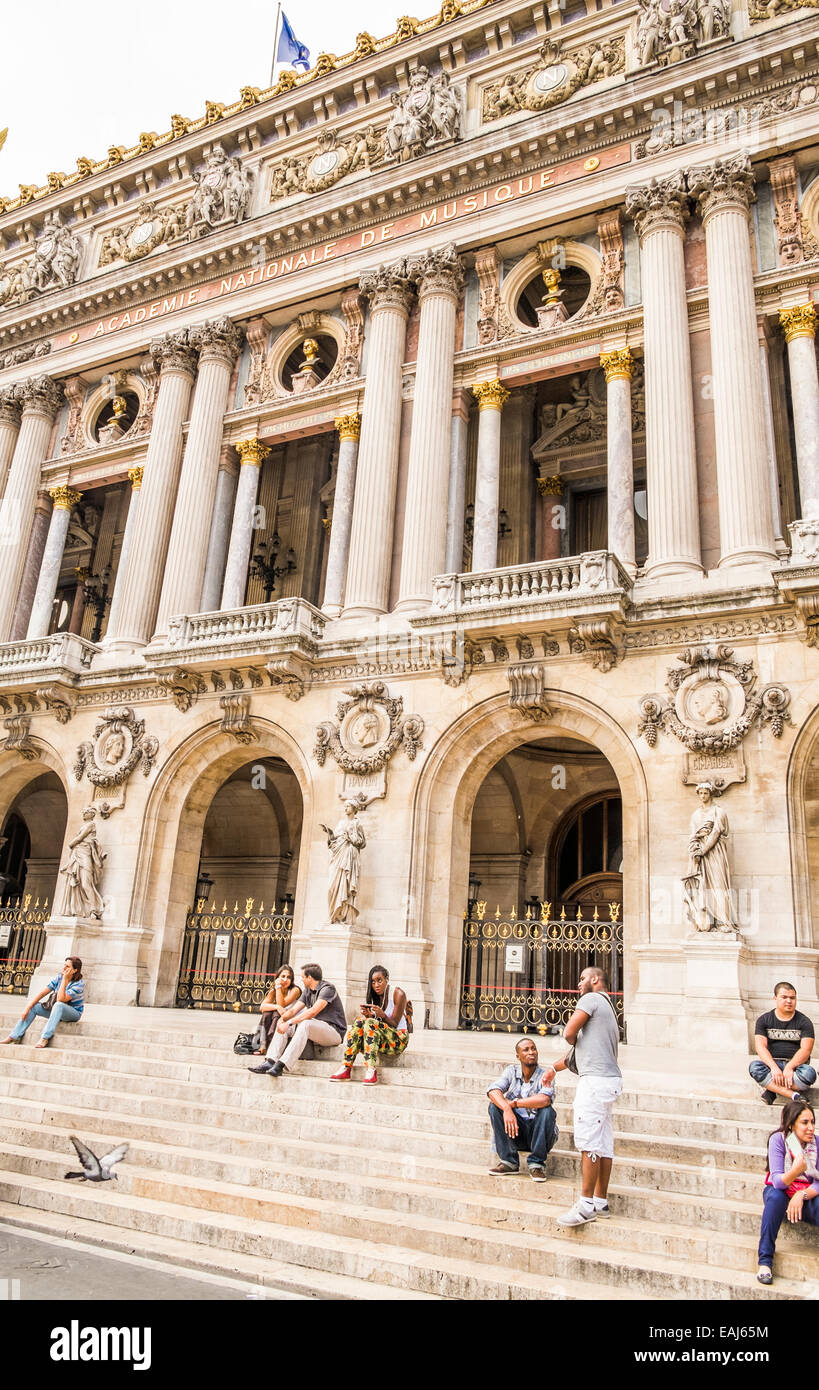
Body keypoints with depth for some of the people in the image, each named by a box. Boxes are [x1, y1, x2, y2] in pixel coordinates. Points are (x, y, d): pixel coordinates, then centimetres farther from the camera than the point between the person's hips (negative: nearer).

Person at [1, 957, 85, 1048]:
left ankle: (45, 1038, -37)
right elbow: (42, 993, -4)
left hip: (74, 1013, -7)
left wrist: (65, 980, -30)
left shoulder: (79, 984, -22)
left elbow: (61, 999, -30)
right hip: (57, 1010, 7)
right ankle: (14, 1036, -5)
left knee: (59, 1005, -37)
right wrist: (28, 1008, -11)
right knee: (34, 1006, -6)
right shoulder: (59, 978, -2)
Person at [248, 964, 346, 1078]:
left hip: (334, 1031, -9)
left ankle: (281, 1065, -39)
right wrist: (282, 1018, -14)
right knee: (283, 1026, -2)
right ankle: (270, 1063, -16)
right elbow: (293, 1010, 7)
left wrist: (289, 1023, -29)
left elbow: (312, 1012, -26)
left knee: (305, 1024, -34)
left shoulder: (327, 988, -14)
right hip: (314, 1030, 9)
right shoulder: (307, 991, 14)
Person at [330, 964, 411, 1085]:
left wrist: (382, 1015, -30)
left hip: (399, 1038, -5)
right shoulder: (373, 996, 8)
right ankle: (346, 1069, -29)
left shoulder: (398, 994, -8)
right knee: (360, 1021, -22)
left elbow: (394, 1024, -11)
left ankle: (371, 1071, -39)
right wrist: (368, 1015, -22)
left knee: (370, 1023, -30)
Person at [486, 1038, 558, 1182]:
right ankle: (509, 1161, -13)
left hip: (538, 1132, -2)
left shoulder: (544, 1076, -10)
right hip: (515, 1129, 3)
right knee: (494, 1105, -19)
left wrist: (513, 1103, -26)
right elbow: (493, 1090, -17)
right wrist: (507, 1109, -37)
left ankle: (536, 1164, -17)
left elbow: (544, 1099, -31)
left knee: (547, 1110, -30)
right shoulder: (512, 1071, -1)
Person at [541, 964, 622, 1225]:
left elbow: (569, 1033, -13)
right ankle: (601, 1201, 16)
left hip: (595, 1080, -10)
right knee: (604, 1143, 11)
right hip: (609, 1079, 10)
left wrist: (575, 1040, 11)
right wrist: (555, 1068, 28)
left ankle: (586, 1205, -8)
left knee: (589, 1142, -9)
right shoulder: (608, 1007, 24)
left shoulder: (591, 999, -6)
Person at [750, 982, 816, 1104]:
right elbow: (760, 1046, -6)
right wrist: (774, 1067, -25)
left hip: (795, 1064, -1)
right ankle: (794, 1096, -33)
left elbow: (806, 1049, -9)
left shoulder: (804, 1021, 4)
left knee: (809, 1073, -34)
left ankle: (772, 1089, -23)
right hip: (771, 1063, 1)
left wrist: (789, 1067, -25)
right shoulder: (764, 1020, 6)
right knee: (754, 1067, -31)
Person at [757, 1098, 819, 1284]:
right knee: (775, 1196, -36)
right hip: (781, 1192, -1)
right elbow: (777, 1180, -25)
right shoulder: (778, 1139, -17)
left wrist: (802, 1195, -33)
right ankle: (765, 1260, -27)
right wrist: (796, 1171, -46)